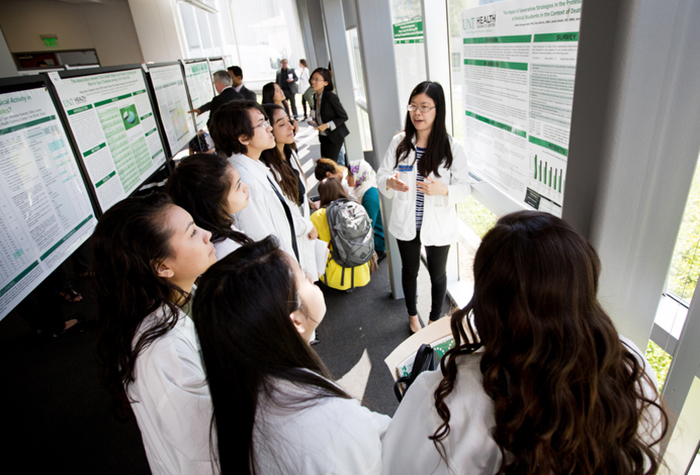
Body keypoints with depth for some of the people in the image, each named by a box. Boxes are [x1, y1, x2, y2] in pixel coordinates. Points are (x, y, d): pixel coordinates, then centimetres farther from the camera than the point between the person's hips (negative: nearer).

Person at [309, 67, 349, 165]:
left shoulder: (331, 97, -18)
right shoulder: (315, 96, 5)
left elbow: (344, 117, -15)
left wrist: (327, 125, -21)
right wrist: (315, 122, -2)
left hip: (334, 136, -7)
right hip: (323, 136, 8)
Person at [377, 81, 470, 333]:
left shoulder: (452, 148, -14)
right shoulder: (399, 142, -8)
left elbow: (464, 187, -10)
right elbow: (381, 175, -2)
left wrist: (444, 190, -32)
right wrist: (390, 183, -26)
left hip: (437, 225, -2)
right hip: (406, 222, 2)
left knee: (437, 274, 18)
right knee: (409, 270, 22)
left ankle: (435, 319, 45)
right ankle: (412, 315, 50)